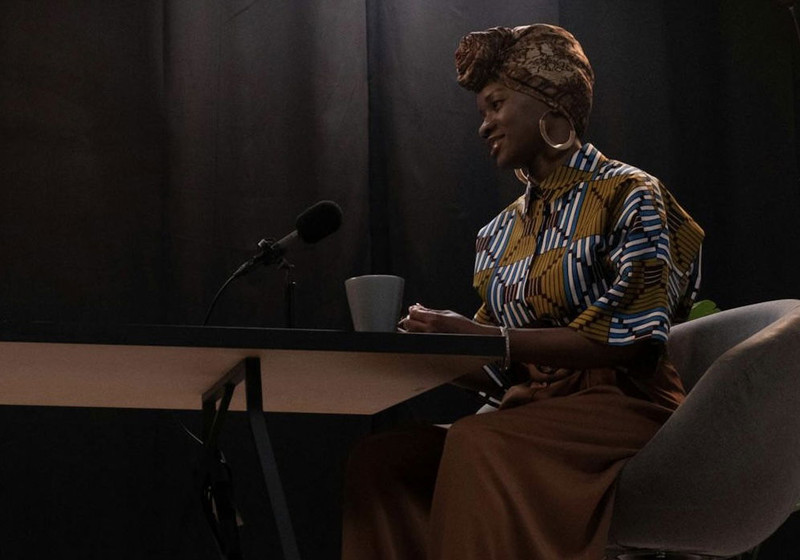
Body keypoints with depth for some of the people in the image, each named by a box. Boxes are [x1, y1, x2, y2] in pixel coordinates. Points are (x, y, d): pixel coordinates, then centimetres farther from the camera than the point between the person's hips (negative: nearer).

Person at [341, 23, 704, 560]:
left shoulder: (628, 196, -1)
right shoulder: (501, 231, 18)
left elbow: (622, 339, -13)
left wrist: (482, 336, -19)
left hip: (618, 405, -6)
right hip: (530, 410, 6)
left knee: (478, 446, -35)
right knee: (376, 456, -20)